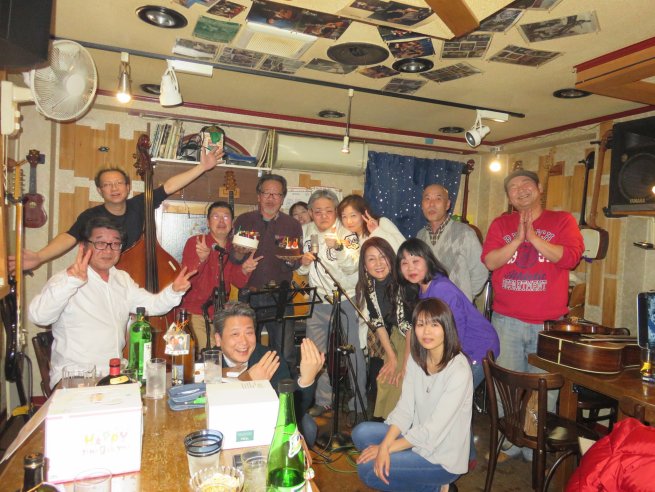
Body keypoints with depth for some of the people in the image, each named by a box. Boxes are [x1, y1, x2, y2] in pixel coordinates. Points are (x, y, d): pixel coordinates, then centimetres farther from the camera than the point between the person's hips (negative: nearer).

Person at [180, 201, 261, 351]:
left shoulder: (234, 249, 6)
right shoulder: (194, 242, -4)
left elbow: (238, 283, 4)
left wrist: (244, 270, -16)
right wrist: (201, 259, -30)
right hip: (195, 314, -3)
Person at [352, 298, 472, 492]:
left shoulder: (459, 371, -25)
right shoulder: (416, 359, -2)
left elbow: (433, 430, -24)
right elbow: (404, 408, -5)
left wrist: (387, 448, -18)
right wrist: (385, 445, -20)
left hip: (443, 457, -7)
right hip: (417, 437, 7)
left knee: (367, 470, -13)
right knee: (361, 433, -4)